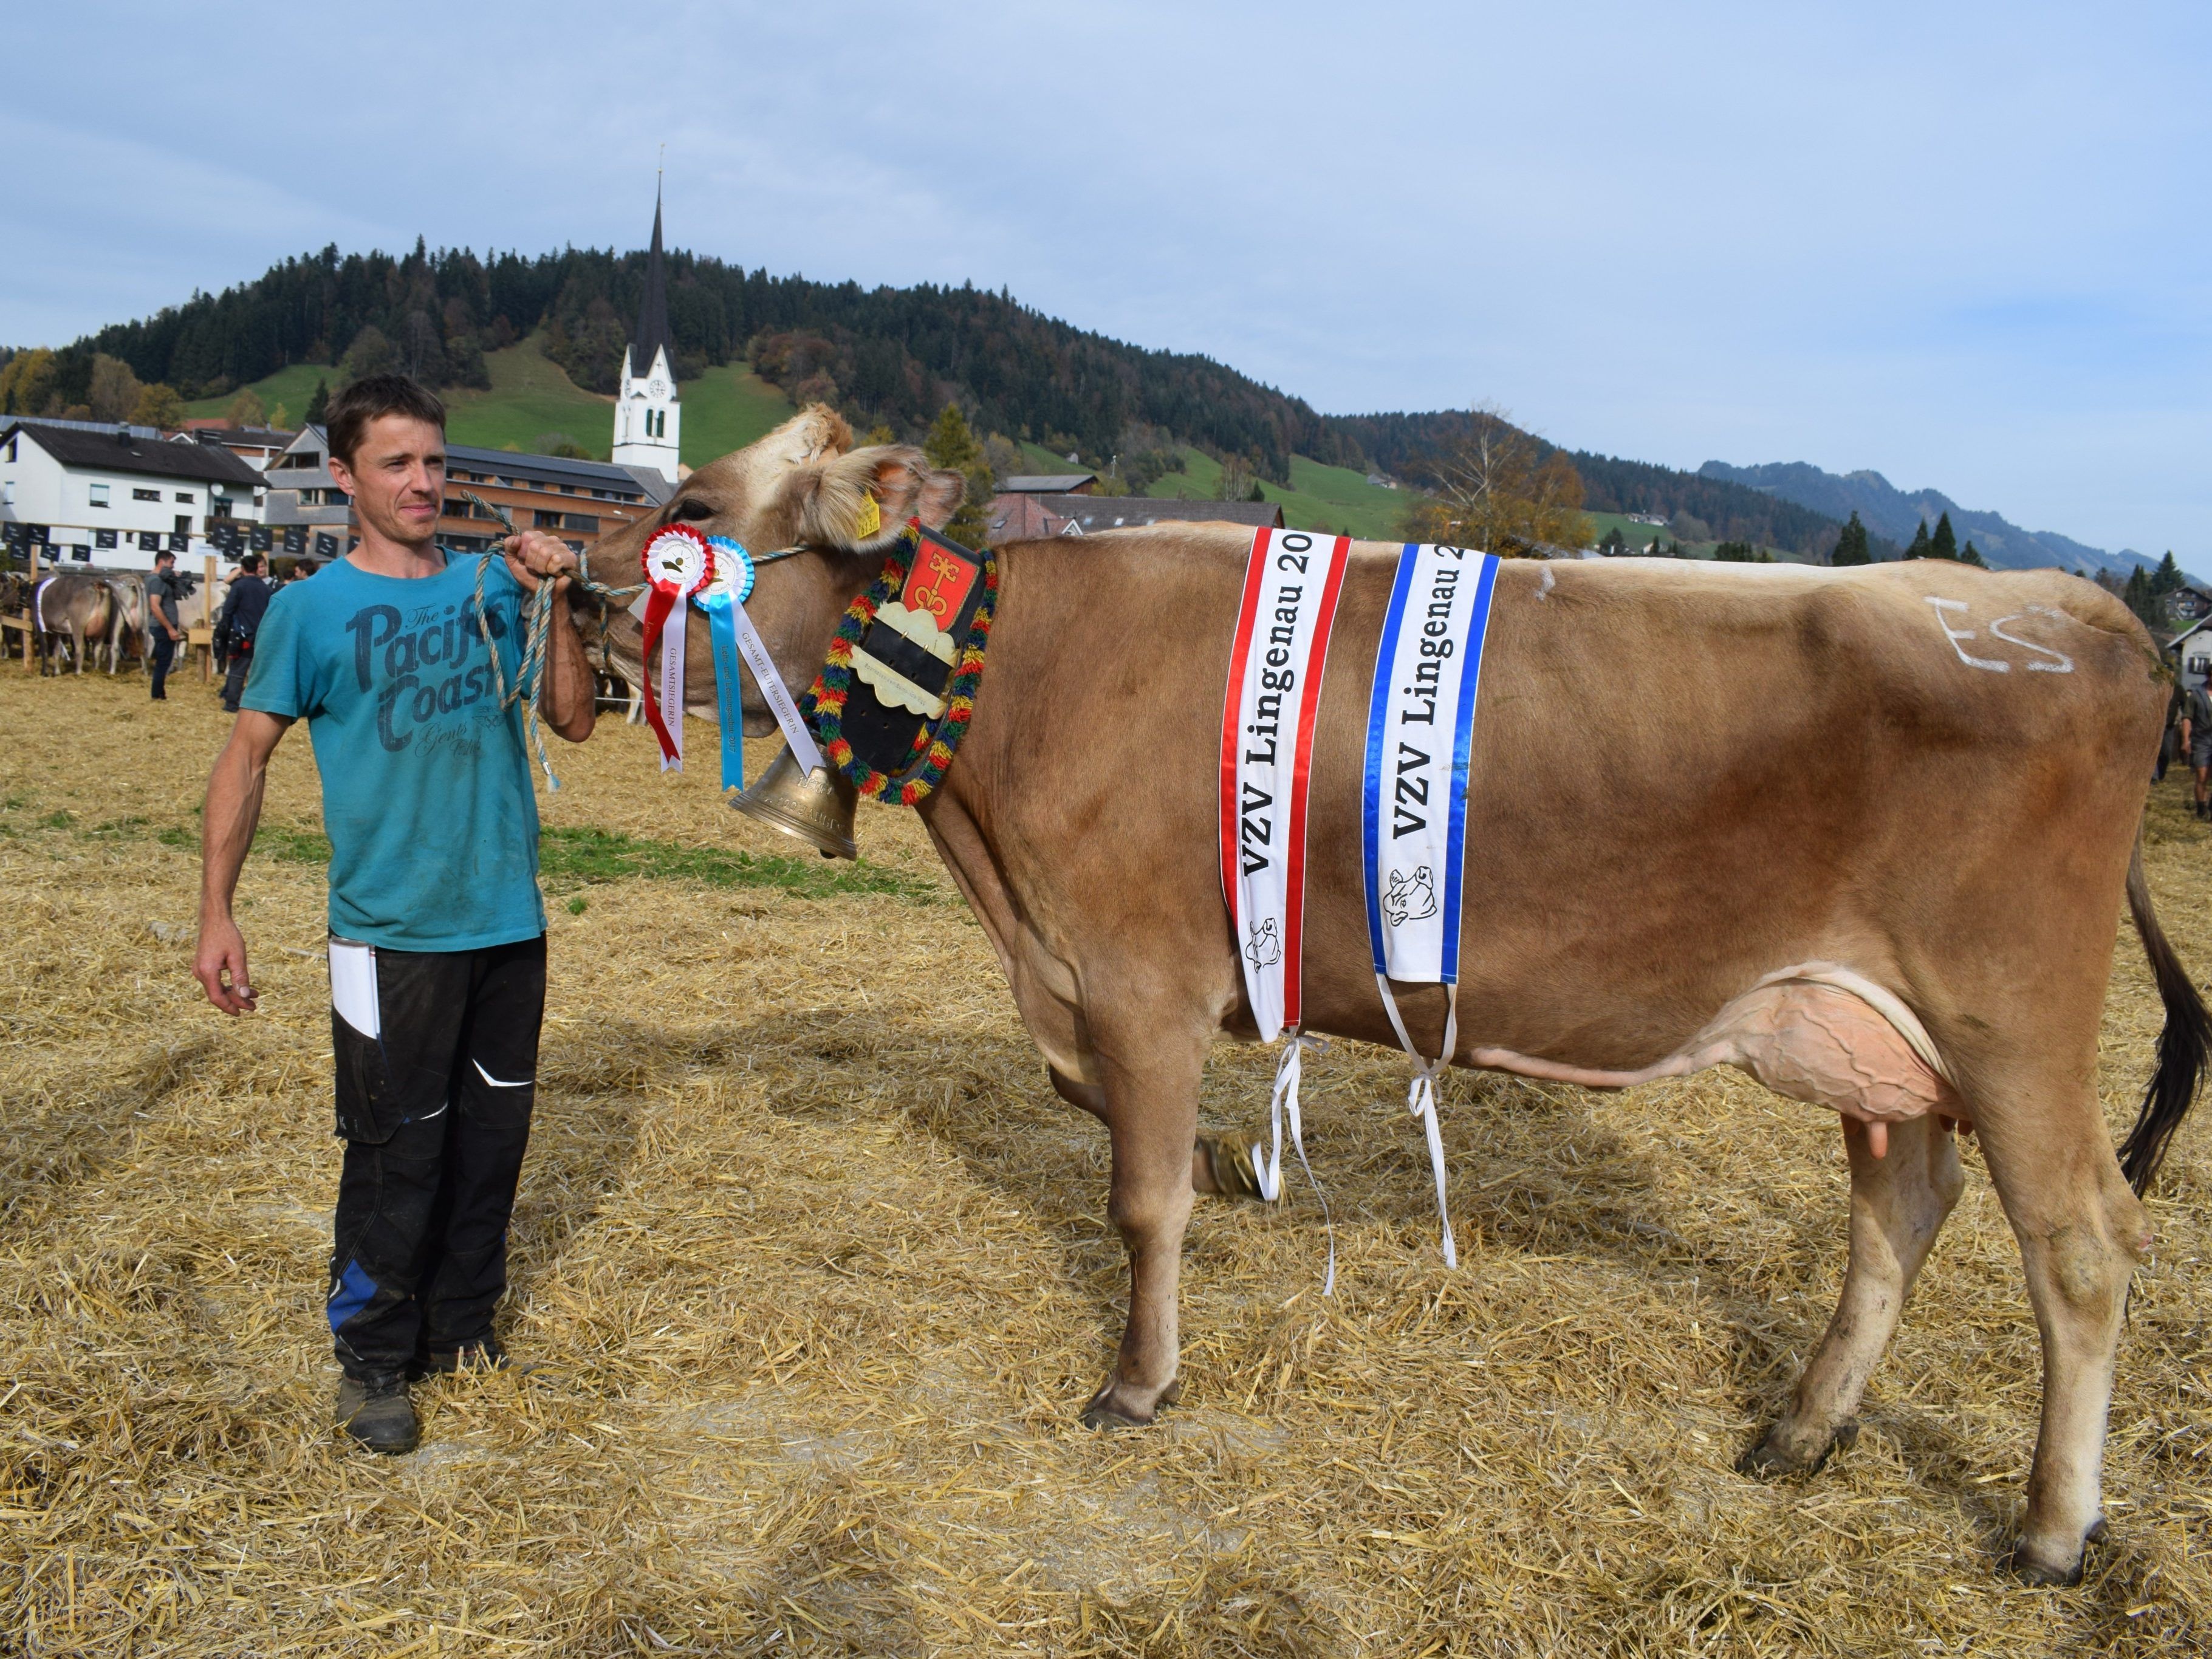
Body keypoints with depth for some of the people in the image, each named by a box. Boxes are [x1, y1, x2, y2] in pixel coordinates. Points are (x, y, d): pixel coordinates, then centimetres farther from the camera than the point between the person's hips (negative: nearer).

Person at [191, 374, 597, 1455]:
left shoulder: (491, 583, 6)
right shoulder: (312, 609, -3)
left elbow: (573, 719, 6)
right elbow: (246, 757, -1)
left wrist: (554, 603, -7)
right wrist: (215, 911, -9)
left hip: (510, 921, 4)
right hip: (391, 930, -4)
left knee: (492, 1134, 13)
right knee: (397, 1151, 2)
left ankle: (462, 1326, 31)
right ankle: (374, 1357, 20)